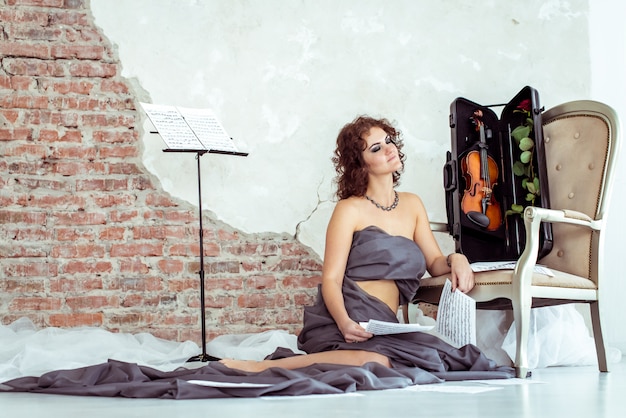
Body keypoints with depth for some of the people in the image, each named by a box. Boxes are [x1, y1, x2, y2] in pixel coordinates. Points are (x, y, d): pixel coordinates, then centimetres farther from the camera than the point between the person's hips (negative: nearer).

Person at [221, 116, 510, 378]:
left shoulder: (412, 205, 22)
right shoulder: (350, 210, 4)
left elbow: (434, 263, 23)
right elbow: (331, 279, -4)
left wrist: (455, 259, -2)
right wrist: (345, 322, -24)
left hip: (385, 324, 7)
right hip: (347, 317, -7)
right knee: (374, 361, -38)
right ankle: (263, 367, -26)